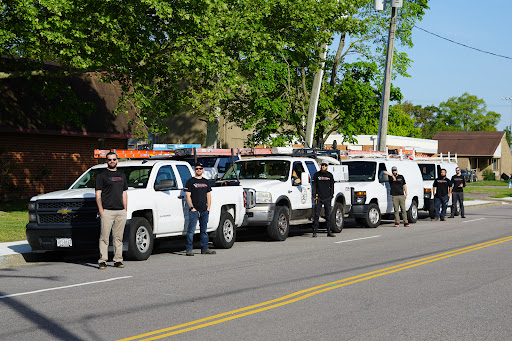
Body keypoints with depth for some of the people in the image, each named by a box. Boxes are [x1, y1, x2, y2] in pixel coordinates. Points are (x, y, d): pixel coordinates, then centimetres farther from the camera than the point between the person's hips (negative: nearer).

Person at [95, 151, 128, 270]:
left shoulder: (122, 175, 18)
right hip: (107, 211, -5)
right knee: (104, 237, -7)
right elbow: (98, 194, -2)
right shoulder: (102, 175, 3)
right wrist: (101, 210, -11)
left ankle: (118, 260, 12)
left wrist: (125, 210, 13)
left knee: (118, 237, 7)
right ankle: (102, 261, -5)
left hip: (121, 211, 5)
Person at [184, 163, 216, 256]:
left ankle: (205, 249, 15)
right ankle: (189, 249, -8)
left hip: (204, 211, 5)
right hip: (194, 210, -5)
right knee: (191, 230, -9)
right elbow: (188, 196, -4)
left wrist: (208, 208, 6)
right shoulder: (190, 181, 1)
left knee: (204, 230, 10)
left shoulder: (206, 182, 16)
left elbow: (208, 195, 17)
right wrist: (192, 208, -12)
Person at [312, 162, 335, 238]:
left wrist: (332, 195, 5)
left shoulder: (330, 175, 11)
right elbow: (314, 185, 5)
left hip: (327, 198, 2)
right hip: (319, 198, -2)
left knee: (328, 215, 4)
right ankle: (315, 232, -5)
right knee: (316, 215, -6)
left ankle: (329, 232, 9)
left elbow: (332, 186, 14)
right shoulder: (316, 175, 5)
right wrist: (314, 196, -3)